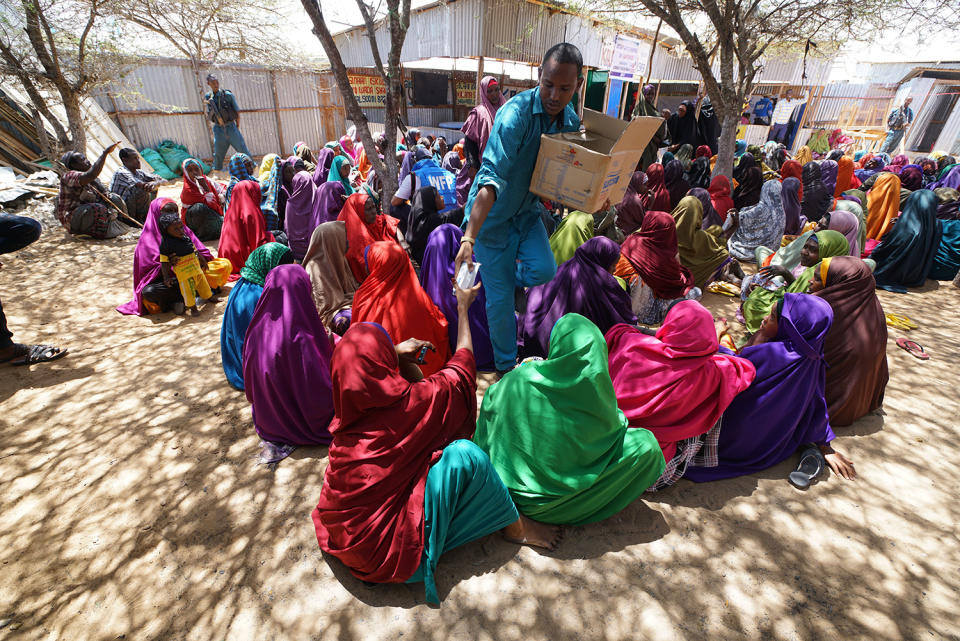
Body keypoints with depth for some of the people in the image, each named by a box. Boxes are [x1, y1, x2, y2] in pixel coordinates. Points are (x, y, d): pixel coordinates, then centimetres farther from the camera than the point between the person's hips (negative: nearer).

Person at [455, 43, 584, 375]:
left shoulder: (571, 120, -1)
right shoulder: (517, 113, -24)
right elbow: (490, 178, -36)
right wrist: (469, 239, -45)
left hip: (528, 210, 6)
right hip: (493, 214, -5)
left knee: (544, 269, -17)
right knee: (501, 299, -1)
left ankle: (503, 279, 19)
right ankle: (506, 365, 22)